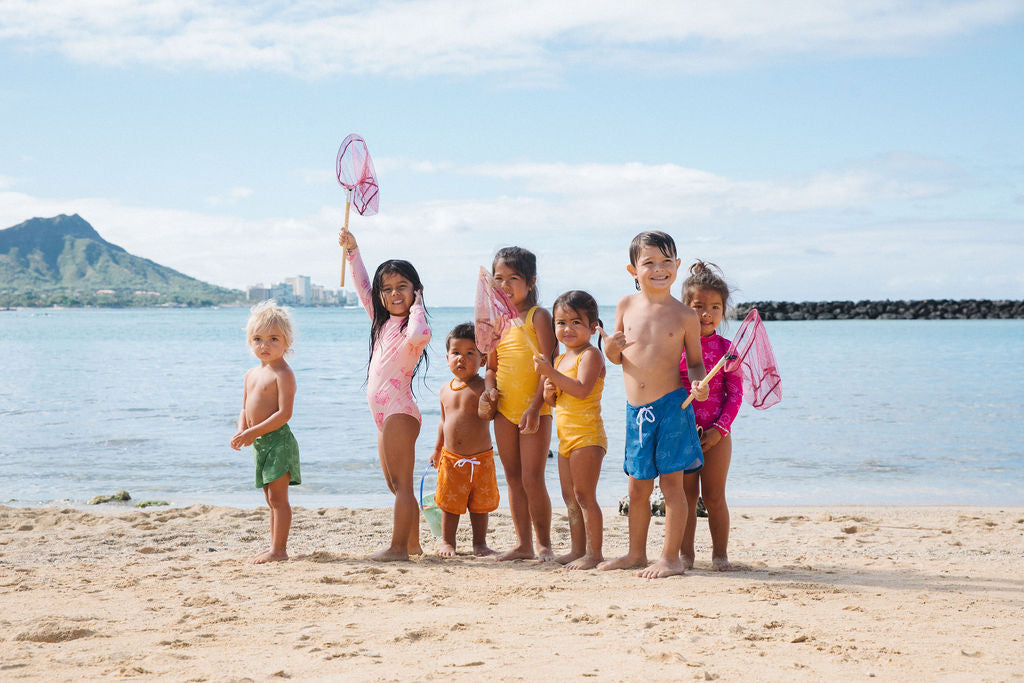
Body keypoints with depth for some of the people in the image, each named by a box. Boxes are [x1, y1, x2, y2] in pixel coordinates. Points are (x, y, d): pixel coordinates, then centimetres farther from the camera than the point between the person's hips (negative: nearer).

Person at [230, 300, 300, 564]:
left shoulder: (283, 374, -13)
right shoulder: (252, 374, 15)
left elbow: (284, 413, -20)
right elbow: (245, 409, 21)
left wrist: (254, 432, -22)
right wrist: (241, 431, 0)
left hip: (278, 440, -9)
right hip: (261, 443, 9)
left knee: (277, 497, -9)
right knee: (272, 499, 14)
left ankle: (279, 549, -7)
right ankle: (275, 547, 21)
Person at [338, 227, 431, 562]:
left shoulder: (413, 326, -11)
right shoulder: (383, 321, 14)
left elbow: (418, 336, -37)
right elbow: (362, 288, 26)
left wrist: (416, 308, -20)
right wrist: (352, 251, 24)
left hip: (399, 411, -9)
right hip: (385, 414, 9)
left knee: (402, 483, -9)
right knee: (395, 484, 13)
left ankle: (398, 547, -10)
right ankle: (413, 543, 20)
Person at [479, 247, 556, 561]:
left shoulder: (538, 316, -8)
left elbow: (550, 365, -13)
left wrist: (534, 408, -20)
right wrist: (490, 390, -2)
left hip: (534, 410, -6)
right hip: (504, 409, 6)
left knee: (532, 479, -7)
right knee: (513, 478, 10)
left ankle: (544, 543, 7)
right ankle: (523, 544, 18)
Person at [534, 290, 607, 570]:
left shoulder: (591, 355, -11)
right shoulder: (560, 359, 17)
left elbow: (582, 389, -25)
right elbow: (555, 401, 24)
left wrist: (552, 374, -27)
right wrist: (549, 392, 2)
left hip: (587, 435, -9)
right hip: (566, 437, 9)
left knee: (584, 495, -8)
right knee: (570, 497, 13)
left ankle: (594, 553, -4)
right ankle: (578, 550, 20)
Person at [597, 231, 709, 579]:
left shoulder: (685, 316, -4)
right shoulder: (626, 306, 5)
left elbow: (695, 361, 4)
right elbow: (617, 358, 13)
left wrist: (698, 383, -16)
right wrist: (610, 347, -9)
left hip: (671, 406, -4)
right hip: (636, 409, 4)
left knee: (671, 482, 1)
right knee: (637, 486, 13)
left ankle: (671, 557, 9)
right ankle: (636, 553, 27)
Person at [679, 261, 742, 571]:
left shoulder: (726, 349, 0)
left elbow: (735, 394, -2)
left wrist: (719, 429, -11)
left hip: (716, 434, -1)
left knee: (714, 497, 3)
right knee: (686, 496, 6)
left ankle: (720, 553, 14)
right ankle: (686, 553, 15)